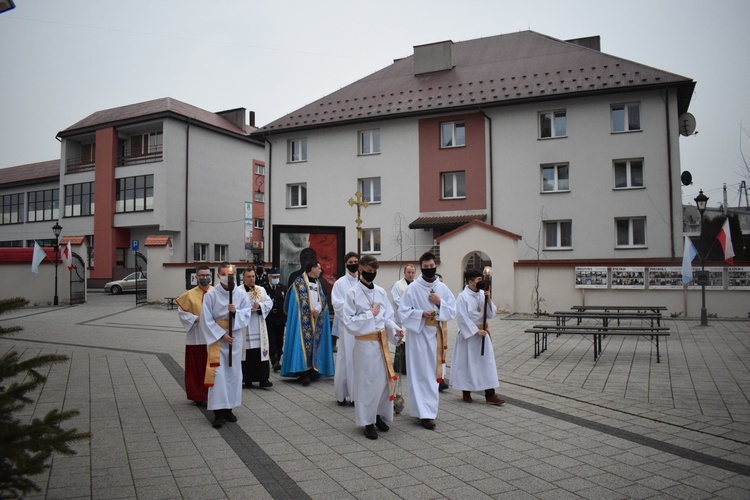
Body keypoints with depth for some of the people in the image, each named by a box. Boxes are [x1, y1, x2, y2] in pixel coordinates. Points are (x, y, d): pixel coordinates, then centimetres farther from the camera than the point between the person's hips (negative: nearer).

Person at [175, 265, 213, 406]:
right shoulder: (189, 295, 0)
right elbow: (181, 312, 1)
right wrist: (195, 318, -12)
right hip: (196, 337, -1)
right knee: (197, 367, 6)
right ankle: (198, 396, 17)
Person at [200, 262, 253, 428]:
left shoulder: (241, 293, -1)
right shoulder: (211, 294, -8)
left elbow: (247, 313, 2)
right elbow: (206, 319, -7)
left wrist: (236, 312, -19)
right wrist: (221, 334, -12)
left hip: (235, 338, 3)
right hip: (217, 338, -3)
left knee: (234, 373, 9)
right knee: (218, 374, -6)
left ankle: (228, 408, 22)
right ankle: (219, 412, 0)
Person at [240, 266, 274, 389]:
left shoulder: (261, 290, 11)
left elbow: (269, 302, 4)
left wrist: (259, 305, -12)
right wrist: (247, 309, -19)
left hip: (259, 328, 3)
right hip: (244, 328, -3)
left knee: (261, 351, -1)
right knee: (247, 354, 0)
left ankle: (263, 379, 2)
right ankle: (247, 379, 11)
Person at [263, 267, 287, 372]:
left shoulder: (283, 288, 8)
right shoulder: (264, 288, -2)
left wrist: (287, 318, 2)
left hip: (280, 320, 3)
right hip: (268, 320, -3)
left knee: (279, 341, 10)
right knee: (271, 341, -6)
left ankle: (277, 360, 22)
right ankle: (275, 362, -8)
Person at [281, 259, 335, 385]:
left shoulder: (318, 283, 17)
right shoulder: (299, 281, -2)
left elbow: (322, 299, 8)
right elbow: (302, 300, -7)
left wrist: (318, 310, -9)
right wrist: (311, 311, -10)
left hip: (317, 318, 6)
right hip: (304, 319, -6)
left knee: (314, 343, 3)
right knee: (304, 342, -12)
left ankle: (312, 371, 6)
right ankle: (303, 373, -13)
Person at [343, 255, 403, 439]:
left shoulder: (381, 292, 5)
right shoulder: (353, 293, -9)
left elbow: (388, 317, 8)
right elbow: (348, 321, -12)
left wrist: (395, 330, -9)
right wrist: (369, 314, -14)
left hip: (382, 341, 5)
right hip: (364, 343, -5)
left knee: (384, 379, 11)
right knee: (367, 382, 3)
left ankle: (379, 415, 30)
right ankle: (368, 422, 16)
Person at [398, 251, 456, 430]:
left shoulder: (442, 288, 6)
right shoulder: (413, 288, -6)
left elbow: (453, 310, 7)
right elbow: (403, 311, -6)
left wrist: (440, 303, -9)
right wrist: (421, 313, -18)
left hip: (436, 334, 5)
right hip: (418, 333, -4)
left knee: (433, 372, 10)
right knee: (420, 373, -4)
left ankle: (425, 409, 26)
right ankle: (425, 413, -1)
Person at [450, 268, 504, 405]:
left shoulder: (482, 294, 3)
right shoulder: (462, 296, -12)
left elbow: (491, 314, 3)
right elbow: (462, 317, -15)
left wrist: (488, 299, -12)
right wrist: (476, 331, -16)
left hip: (482, 332, 5)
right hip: (468, 334, -5)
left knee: (487, 362, 3)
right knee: (467, 364, 6)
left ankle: (490, 395, 7)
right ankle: (466, 393, 21)